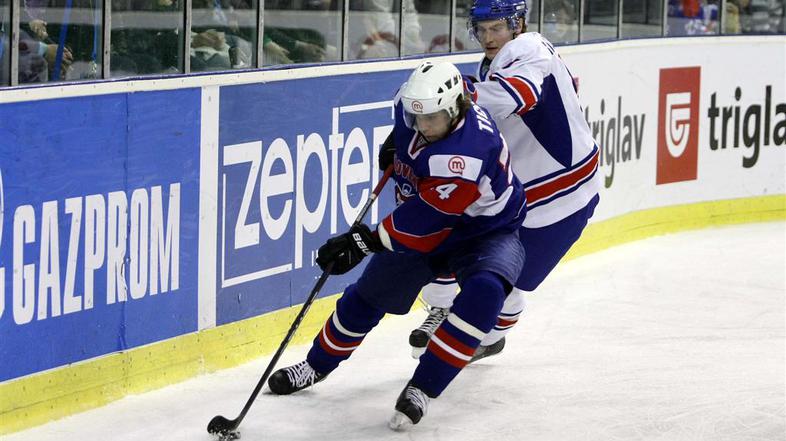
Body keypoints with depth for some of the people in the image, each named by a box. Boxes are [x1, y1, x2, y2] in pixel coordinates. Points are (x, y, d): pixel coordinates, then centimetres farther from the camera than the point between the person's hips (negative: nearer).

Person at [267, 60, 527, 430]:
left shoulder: (468, 149, -40)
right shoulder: (412, 103, -17)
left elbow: (425, 217, -40)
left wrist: (366, 242, -38)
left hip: (485, 231, -7)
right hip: (424, 227, 7)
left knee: (484, 291, -35)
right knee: (367, 295, 11)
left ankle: (422, 389, -28)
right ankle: (317, 365, 36)